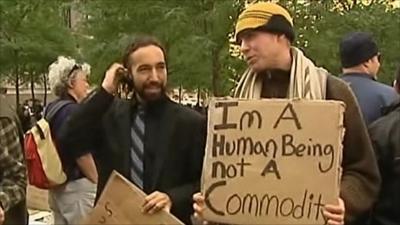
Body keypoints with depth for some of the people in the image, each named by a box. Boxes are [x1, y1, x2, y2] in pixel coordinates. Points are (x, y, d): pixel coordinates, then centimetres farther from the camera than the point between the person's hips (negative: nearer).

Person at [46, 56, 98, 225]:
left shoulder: (51, 108, 10)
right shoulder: (72, 110, -17)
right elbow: (81, 154, -21)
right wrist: (98, 182, -10)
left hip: (58, 185, 9)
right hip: (77, 187, -9)